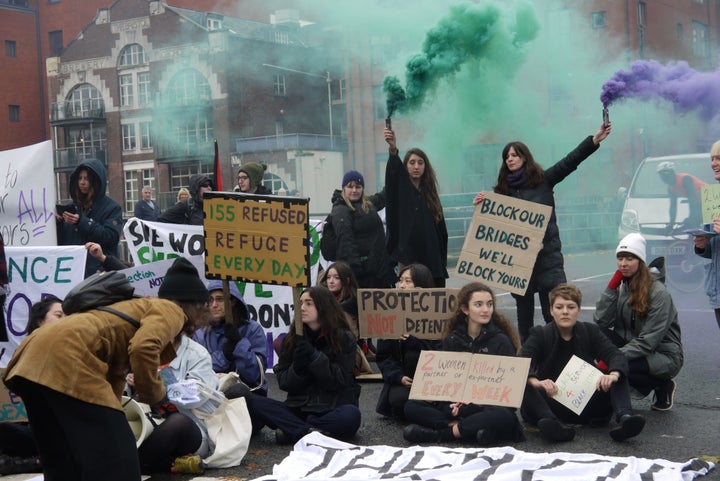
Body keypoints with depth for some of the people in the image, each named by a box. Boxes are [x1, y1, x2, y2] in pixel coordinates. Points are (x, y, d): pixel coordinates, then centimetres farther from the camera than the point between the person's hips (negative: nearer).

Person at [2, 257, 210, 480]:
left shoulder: (142, 306, 34)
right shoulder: (170, 310, 7)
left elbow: (114, 370, 31)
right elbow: (144, 348, -15)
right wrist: (156, 397, -2)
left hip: (33, 359, 10)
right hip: (66, 356, -10)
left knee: (63, 461, 17)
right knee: (113, 456, -7)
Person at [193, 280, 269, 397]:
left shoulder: (253, 329, 1)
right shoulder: (201, 334, 9)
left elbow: (255, 375, -9)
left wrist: (238, 342, -16)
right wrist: (224, 355, -15)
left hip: (248, 393, -3)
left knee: (237, 390, -35)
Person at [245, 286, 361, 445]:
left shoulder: (344, 338, -2)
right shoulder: (291, 339, 7)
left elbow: (340, 381, -8)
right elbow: (283, 382, 5)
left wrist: (314, 356, -18)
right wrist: (297, 368, -16)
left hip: (333, 407, -3)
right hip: (299, 408, 3)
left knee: (351, 415, -37)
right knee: (253, 402, -20)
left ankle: (293, 430, -25)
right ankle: (309, 431, -29)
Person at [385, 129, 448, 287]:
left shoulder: (429, 193, 14)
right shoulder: (399, 189, 4)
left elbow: (441, 230, 15)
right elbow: (392, 173, -19)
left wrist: (442, 261, 10)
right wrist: (393, 151, -39)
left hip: (431, 256, 4)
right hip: (407, 255, -4)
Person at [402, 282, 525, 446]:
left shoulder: (500, 341, -2)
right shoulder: (451, 340, 9)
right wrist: (452, 402, -14)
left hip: (490, 405, -3)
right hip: (457, 403, 3)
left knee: (504, 417, -38)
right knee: (411, 407, -16)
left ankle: (438, 433, -29)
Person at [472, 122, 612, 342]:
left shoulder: (543, 180, 5)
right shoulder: (503, 189, 11)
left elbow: (570, 161, -2)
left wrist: (595, 140, -10)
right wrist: (481, 204, -8)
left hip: (547, 252, -3)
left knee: (554, 311, -8)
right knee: (523, 308, 9)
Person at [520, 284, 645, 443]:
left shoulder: (590, 331, 7)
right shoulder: (539, 334, 0)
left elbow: (615, 355, -9)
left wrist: (614, 375, -34)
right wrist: (535, 382, -42)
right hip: (552, 404, -2)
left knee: (619, 374, -15)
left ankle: (624, 417, -38)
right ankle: (550, 422, -54)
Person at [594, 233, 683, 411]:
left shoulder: (658, 293, -17)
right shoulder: (620, 287, 2)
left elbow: (648, 340, -22)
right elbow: (601, 321, -10)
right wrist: (612, 285, -14)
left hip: (664, 356, -6)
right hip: (633, 348, 6)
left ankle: (663, 385, -2)